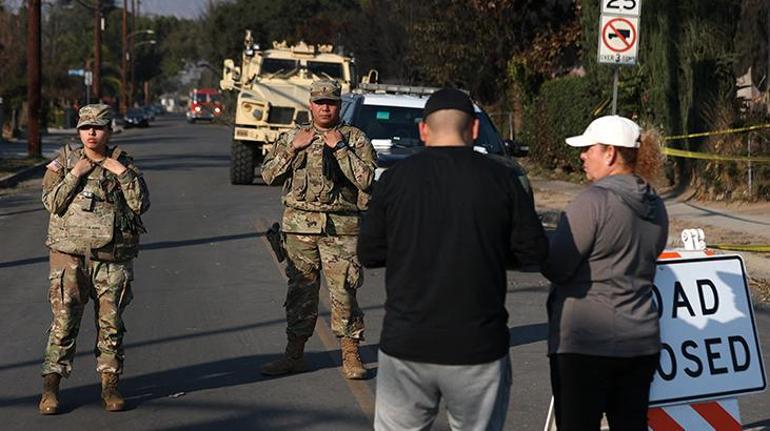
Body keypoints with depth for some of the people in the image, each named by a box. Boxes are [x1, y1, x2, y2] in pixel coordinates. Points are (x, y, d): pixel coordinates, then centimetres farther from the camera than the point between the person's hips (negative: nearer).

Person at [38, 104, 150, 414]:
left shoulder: (123, 163, 8)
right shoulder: (64, 161, 7)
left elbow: (141, 204, -2)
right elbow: (51, 202, -4)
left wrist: (123, 174, -11)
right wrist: (75, 174, -12)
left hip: (113, 258, 1)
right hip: (70, 254, -1)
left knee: (111, 323, 5)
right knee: (64, 320, -6)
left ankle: (110, 385, 15)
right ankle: (50, 388, 1)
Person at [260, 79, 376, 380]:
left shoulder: (356, 139, 4)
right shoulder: (292, 137, 13)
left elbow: (366, 179, -10)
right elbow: (269, 175, 6)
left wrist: (340, 148, -12)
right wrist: (293, 148, -5)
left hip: (341, 228, -3)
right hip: (300, 225, 3)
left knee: (344, 292, -3)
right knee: (300, 291, 8)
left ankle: (351, 357, 6)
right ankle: (294, 355, 17)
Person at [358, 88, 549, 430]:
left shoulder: (395, 178, -2)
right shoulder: (501, 179, -4)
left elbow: (368, 253, 2)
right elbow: (533, 251, -1)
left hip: (406, 343, 0)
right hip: (479, 347, 0)